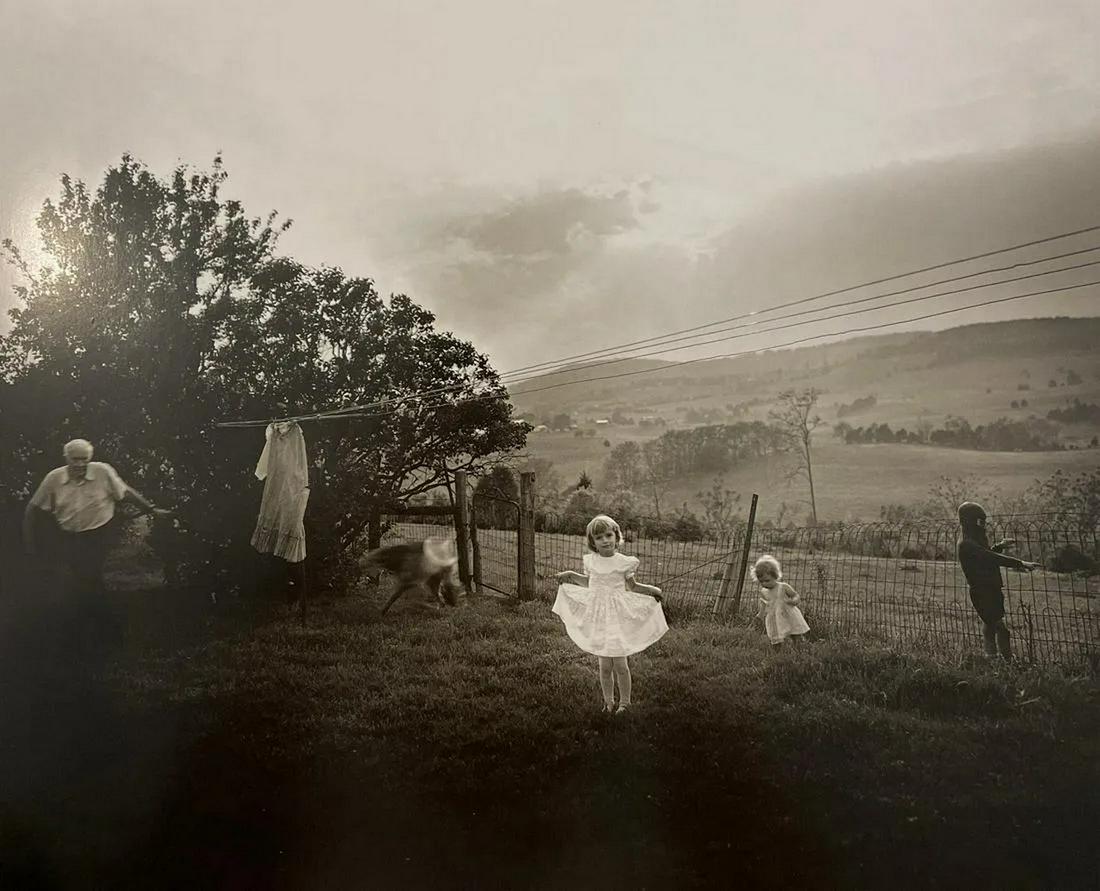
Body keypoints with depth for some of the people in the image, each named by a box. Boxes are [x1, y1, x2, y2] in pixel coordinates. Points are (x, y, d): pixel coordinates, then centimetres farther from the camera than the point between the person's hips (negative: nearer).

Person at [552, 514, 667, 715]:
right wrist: (571, 576, 16)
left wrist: (650, 590, -8)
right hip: (598, 617, 2)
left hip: (618, 616, -2)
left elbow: (631, 587, 7)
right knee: (604, 665, 6)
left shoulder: (624, 562, -7)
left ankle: (624, 702, 20)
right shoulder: (590, 561, 2)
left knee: (620, 664, 1)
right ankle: (608, 701, 23)